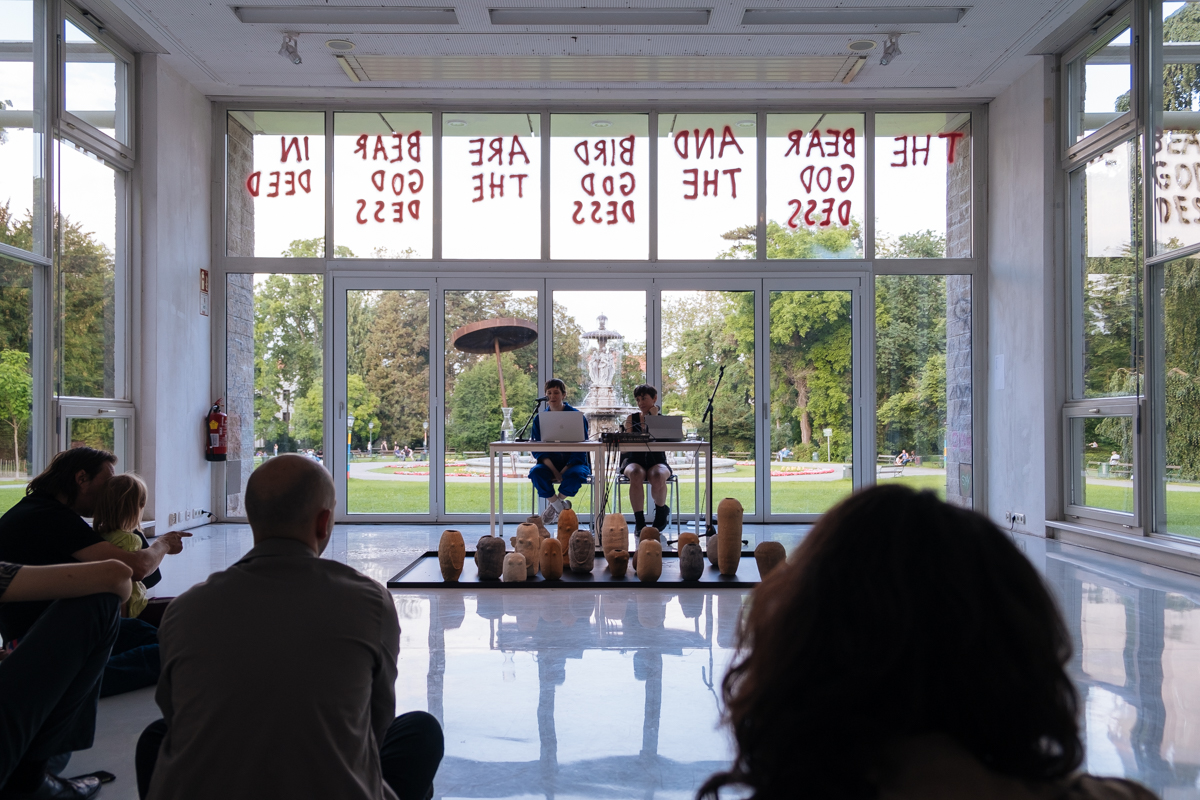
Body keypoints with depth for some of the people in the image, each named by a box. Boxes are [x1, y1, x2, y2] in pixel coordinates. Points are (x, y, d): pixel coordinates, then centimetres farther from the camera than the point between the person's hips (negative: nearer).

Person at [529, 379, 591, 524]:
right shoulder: (540, 418, 5)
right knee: (536, 472, -31)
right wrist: (553, 471, -18)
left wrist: (565, 471, -19)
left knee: (575, 474, -36)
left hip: (574, 463, -2)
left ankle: (554, 504, -8)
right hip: (549, 463, 2)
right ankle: (561, 507, -11)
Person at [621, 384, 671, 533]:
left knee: (657, 476, -37)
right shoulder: (631, 418, 11)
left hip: (656, 461, 0)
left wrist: (653, 418, -9)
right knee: (636, 475, -38)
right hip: (634, 460, 0)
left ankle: (661, 509, -2)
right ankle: (639, 522, -27)